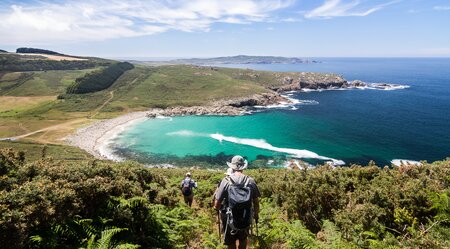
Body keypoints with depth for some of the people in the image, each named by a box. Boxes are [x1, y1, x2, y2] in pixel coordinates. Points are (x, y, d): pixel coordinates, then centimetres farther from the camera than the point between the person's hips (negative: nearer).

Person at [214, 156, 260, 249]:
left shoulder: (226, 181, -14)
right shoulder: (251, 181, -9)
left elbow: (217, 205, -13)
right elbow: (256, 202, -2)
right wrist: (256, 214, 17)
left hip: (230, 220, -2)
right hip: (246, 219, 2)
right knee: (243, 239, 28)